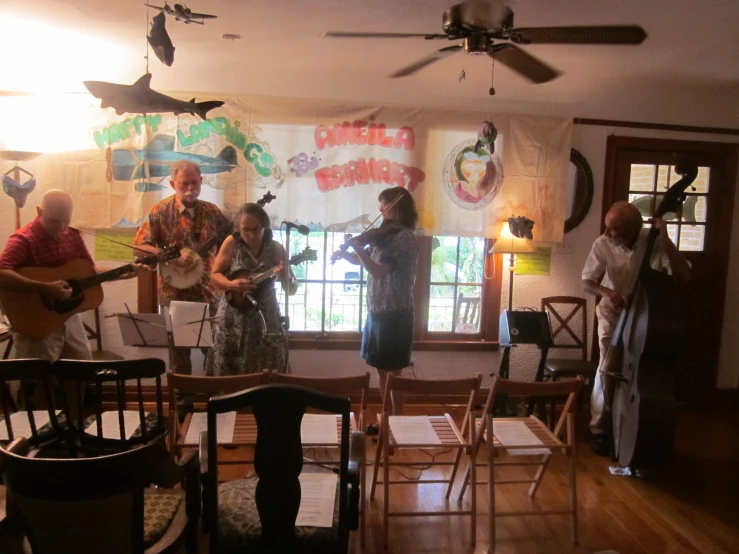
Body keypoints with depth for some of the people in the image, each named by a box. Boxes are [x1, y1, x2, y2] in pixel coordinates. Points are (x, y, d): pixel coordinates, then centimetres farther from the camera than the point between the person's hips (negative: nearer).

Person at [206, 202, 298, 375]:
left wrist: (285, 278, -25)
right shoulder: (232, 243, -5)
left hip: (265, 319, 0)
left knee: (268, 374, -1)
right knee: (227, 370, 1)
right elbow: (215, 275, 1)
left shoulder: (276, 249, -5)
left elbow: (292, 290, -3)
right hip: (233, 319, 0)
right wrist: (231, 285, -19)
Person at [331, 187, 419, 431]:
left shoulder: (404, 237, -16)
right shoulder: (390, 235, 13)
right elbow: (366, 260, 19)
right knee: (381, 369, 16)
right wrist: (344, 253, 2)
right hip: (379, 312, 9)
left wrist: (357, 247, -22)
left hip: (394, 315, -9)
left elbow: (378, 271, -24)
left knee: (393, 371, 2)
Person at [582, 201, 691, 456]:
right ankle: (600, 430, 9)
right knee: (608, 371, -8)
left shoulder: (655, 243, -18)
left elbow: (684, 277, -25)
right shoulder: (603, 245, -17)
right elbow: (587, 282, -9)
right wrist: (607, 292, -30)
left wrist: (665, 239, -32)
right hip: (614, 316, -1)